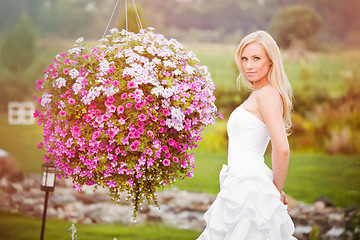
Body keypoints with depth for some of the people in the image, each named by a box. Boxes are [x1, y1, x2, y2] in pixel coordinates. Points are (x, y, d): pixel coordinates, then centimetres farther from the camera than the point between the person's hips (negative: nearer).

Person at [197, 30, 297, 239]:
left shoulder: (267, 94, -13)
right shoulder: (258, 94, 18)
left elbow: (282, 149, -21)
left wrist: (277, 191, -9)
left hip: (249, 187, -10)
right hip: (240, 183, 10)